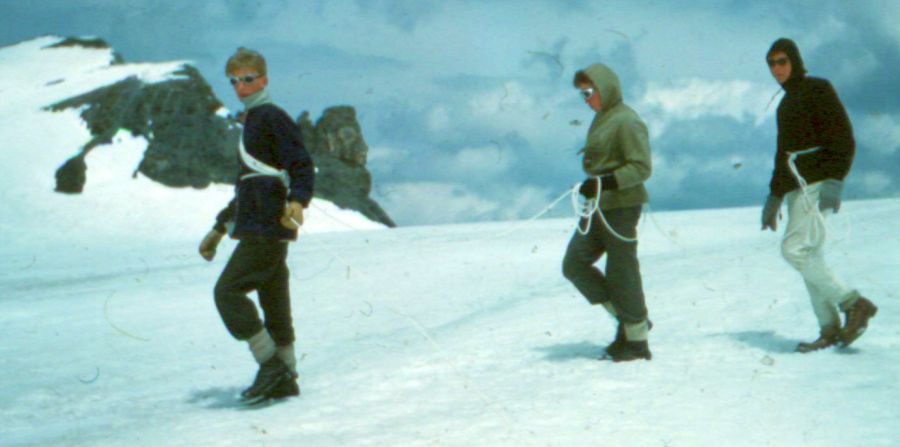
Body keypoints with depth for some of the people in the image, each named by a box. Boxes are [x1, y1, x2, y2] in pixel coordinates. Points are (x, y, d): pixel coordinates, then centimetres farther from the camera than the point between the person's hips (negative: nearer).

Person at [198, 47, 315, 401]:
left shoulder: (272, 118, -7)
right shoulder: (251, 122, 23)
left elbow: (303, 167, -16)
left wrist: (297, 201, -35)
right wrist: (219, 229, 33)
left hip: (267, 228, -10)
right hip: (257, 227, 10)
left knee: (228, 290, -13)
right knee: (274, 302, 10)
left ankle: (271, 365, -12)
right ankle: (284, 379, 13)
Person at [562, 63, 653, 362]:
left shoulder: (626, 122, -14)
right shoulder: (602, 119, 15)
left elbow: (642, 167, -19)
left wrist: (603, 183, -26)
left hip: (621, 206, -10)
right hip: (598, 208, 10)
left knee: (621, 273, -3)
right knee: (574, 264, 5)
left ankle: (637, 340, 10)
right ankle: (626, 317, 14)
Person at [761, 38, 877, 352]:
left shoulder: (818, 90, -5)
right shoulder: (786, 104, 21)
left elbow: (844, 139, -13)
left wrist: (834, 180, -24)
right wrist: (774, 197, 24)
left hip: (818, 183, -9)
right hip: (797, 186, 9)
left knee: (794, 249, -18)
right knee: (810, 257, 3)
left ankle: (854, 304, -13)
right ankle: (830, 330, 5)